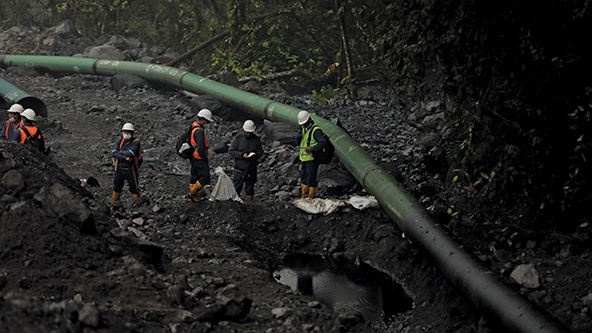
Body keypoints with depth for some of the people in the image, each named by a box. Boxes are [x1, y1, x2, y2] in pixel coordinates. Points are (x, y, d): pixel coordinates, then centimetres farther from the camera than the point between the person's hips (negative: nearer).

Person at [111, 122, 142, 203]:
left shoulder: (136, 142, -11)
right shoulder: (119, 141, 2)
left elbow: (130, 153, -24)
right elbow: (113, 153, -12)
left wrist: (120, 152, -9)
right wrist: (124, 157, -23)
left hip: (130, 170, -4)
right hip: (119, 169, 4)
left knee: (134, 189, 4)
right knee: (116, 188, 15)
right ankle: (114, 204, 26)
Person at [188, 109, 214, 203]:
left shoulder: (194, 126, 3)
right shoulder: (199, 131, -28)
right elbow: (200, 147, -32)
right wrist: (203, 156, -15)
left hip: (193, 157, 10)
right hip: (199, 159, -10)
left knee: (194, 175, 23)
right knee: (205, 177, 1)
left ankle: (192, 194, 37)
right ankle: (192, 193, 13)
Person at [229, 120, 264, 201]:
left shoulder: (256, 139, 4)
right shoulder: (237, 138, -5)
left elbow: (260, 151, 12)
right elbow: (231, 151, -6)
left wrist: (255, 154, -12)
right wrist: (241, 155, -20)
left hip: (251, 167, 2)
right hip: (239, 166, -2)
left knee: (250, 183, 11)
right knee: (237, 183, 0)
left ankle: (249, 194, 23)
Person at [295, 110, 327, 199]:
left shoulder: (315, 130, -15)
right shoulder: (303, 129, 9)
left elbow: (323, 142, -24)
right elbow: (297, 142, 2)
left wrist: (312, 149, -27)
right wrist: (300, 131, -12)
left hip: (312, 158, -8)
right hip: (303, 158, 8)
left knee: (311, 178, -2)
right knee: (303, 177, 15)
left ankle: (311, 197, 6)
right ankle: (304, 196, 25)